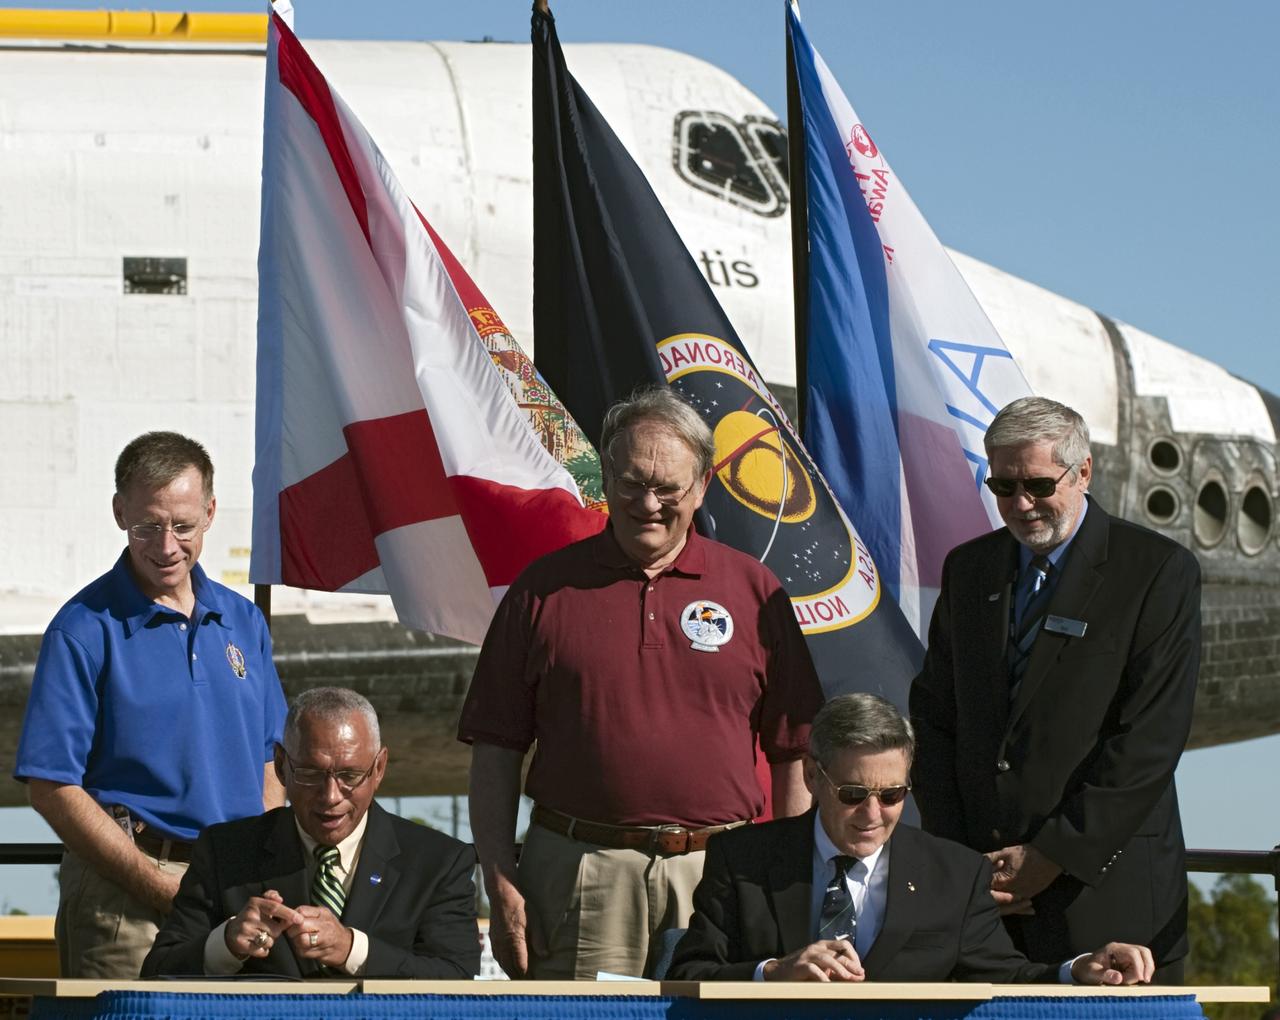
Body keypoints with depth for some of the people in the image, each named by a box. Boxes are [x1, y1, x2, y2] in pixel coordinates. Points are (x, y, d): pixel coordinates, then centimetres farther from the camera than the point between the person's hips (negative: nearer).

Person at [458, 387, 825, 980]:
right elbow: (496, 750, 6)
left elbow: (794, 754, 9)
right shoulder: (545, 588, 7)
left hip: (718, 870, 1)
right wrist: (500, 883, -2)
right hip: (577, 875, 0)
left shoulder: (753, 591, 8)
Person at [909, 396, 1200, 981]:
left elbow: (1152, 736, -10)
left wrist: (1054, 855, -13)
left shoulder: (1157, 571, -4)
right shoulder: (968, 569, 12)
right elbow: (933, 717, 11)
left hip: (1103, 887, -4)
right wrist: (955, 857, -1)